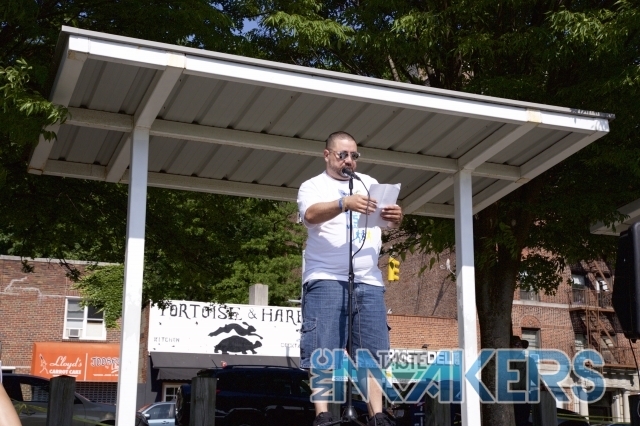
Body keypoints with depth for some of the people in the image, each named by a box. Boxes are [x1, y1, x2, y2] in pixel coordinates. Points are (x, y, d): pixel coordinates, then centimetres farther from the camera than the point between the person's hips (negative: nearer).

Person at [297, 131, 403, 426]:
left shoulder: (369, 184, 20)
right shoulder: (313, 186, 5)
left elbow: (390, 223, 17)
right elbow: (311, 215, -16)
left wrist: (396, 216, -8)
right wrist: (345, 204, -34)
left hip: (369, 281, 4)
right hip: (326, 279, -4)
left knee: (373, 352, 1)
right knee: (322, 351, -9)